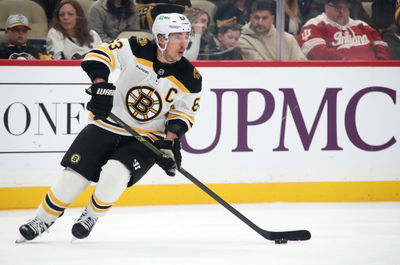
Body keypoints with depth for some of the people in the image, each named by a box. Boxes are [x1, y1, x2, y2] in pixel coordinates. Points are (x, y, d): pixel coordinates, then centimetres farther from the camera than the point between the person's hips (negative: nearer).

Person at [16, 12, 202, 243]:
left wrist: (170, 141, -14)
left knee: (114, 175, -25)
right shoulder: (138, 50, -13)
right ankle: (42, 221, 16)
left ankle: (91, 217, 4)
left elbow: (184, 113, 1)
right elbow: (99, 55, -14)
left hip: (146, 138, -1)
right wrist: (101, 85, -28)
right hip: (107, 126, 1)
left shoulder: (190, 79, -9)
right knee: (73, 177, -6)